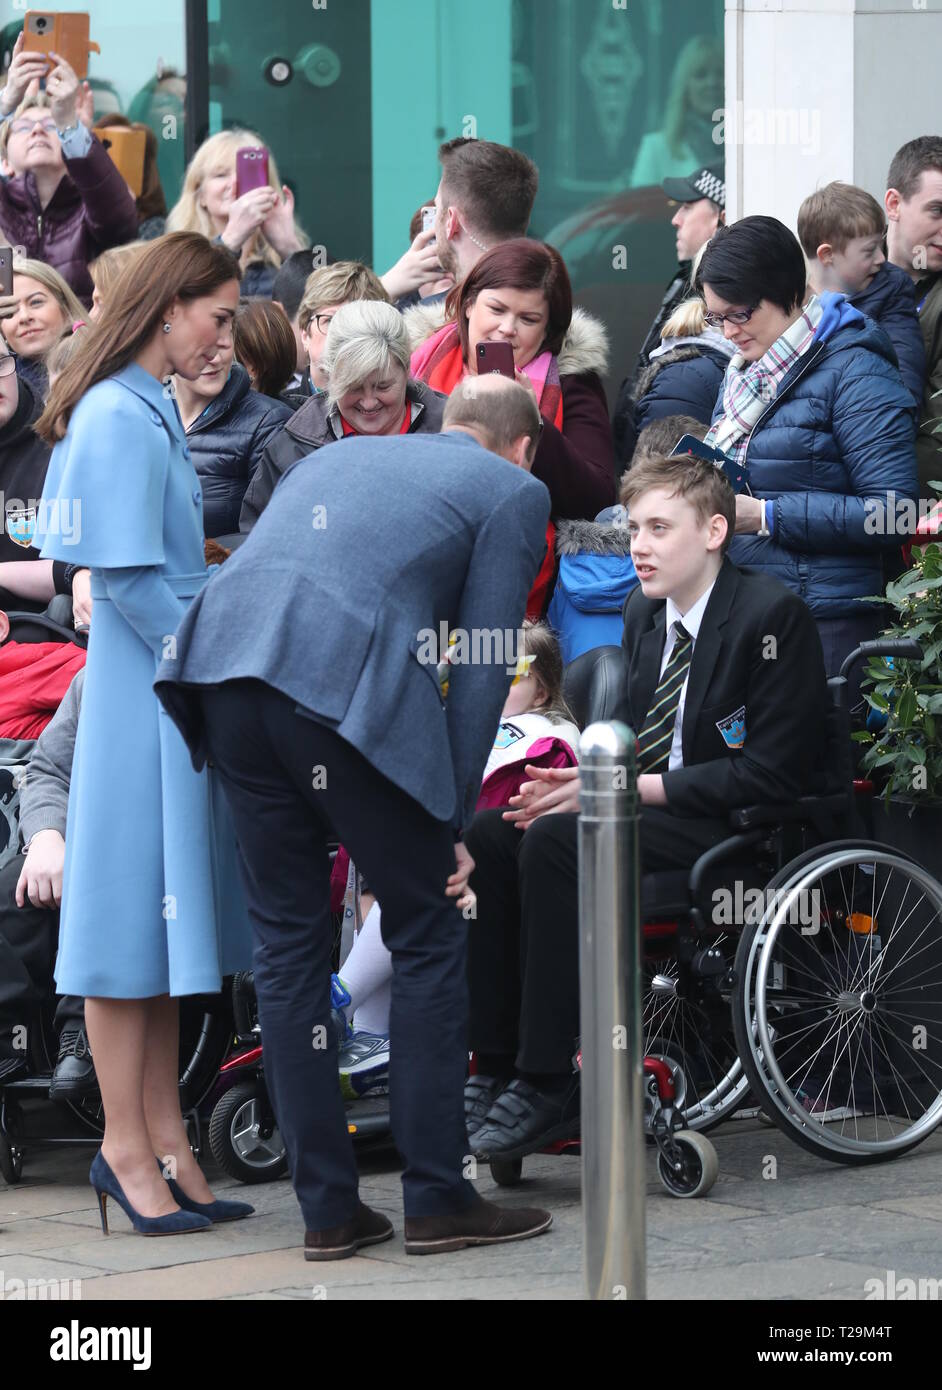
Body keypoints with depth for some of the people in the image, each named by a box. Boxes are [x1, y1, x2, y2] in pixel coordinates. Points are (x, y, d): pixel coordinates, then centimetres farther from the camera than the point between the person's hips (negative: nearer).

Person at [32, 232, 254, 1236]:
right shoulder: (120, 419, -14)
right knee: (134, 915, -3)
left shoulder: (148, 411, 14)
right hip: (141, 698, -9)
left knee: (166, 915, 11)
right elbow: (127, 579, -18)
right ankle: (126, 1144, 3)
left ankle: (162, 1138, 15)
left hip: (176, 695, 9)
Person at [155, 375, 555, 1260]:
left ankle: (327, 1209, 15)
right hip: (347, 680, -6)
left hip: (225, 657, 6)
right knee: (427, 937, 9)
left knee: (287, 937, 13)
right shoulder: (513, 491, 16)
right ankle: (436, 1201, 10)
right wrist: (452, 813, 10)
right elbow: (482, 663, 7)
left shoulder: (335, 458, 34)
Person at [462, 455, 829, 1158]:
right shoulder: (644, 611, 13)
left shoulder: (773, 614, -13)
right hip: (652, 808, 8)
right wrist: (580, 781, -4)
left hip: (734, 828, -8)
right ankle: (497, 1067, -11)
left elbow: (773, 773, -18)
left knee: (556, 841, -29)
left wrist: (630, 787, -19)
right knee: (490, 835, -12)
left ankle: (548, 1085, -28)